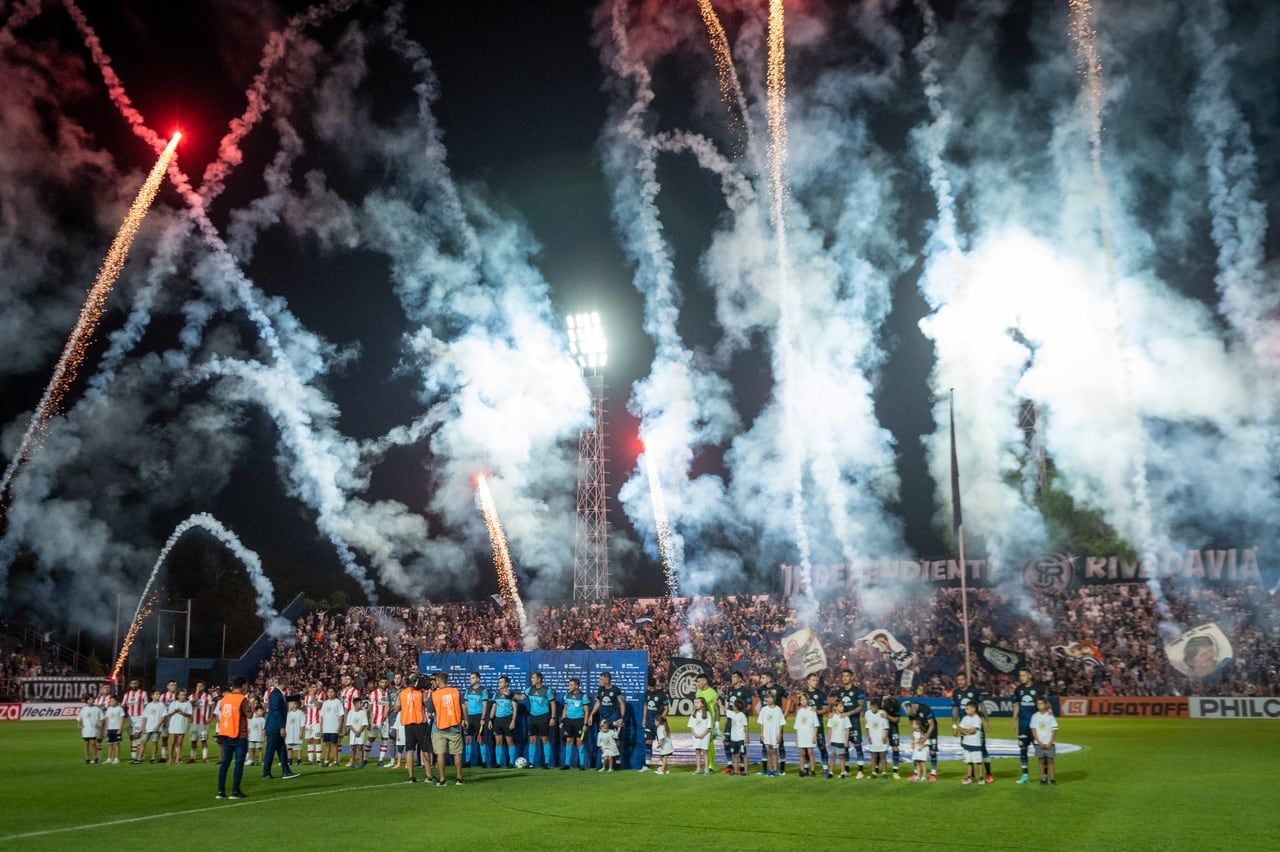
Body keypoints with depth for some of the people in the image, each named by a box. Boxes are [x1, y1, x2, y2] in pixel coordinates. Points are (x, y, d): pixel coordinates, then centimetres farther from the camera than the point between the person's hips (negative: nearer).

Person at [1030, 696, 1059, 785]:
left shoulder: (1050, 716, -3)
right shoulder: (1035, 716, 1)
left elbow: (1054, 731, -3)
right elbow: (1033, 730, 0)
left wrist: (1050, 743, -9)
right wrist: (1039, 742, -8)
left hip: (1049, 744, -1)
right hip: (1039, 743, 1)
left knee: (1050, 760, 1)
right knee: (1041, 760, 4)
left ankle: (1052, 779, 5)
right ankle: (1042, 778, 8)